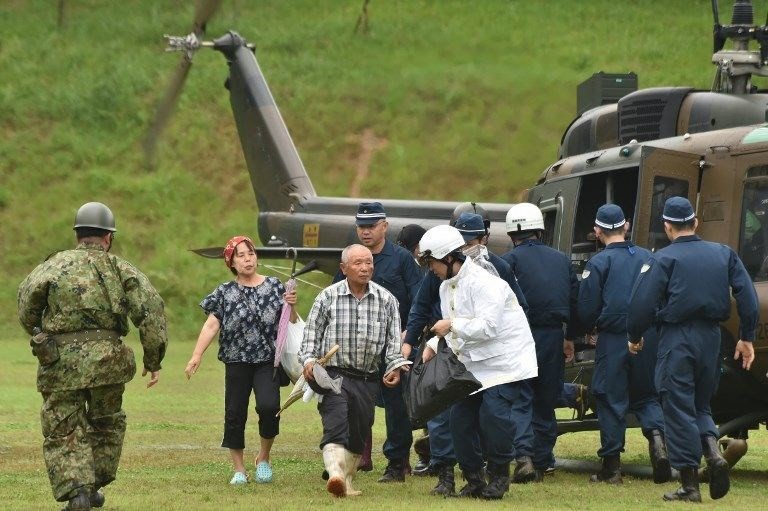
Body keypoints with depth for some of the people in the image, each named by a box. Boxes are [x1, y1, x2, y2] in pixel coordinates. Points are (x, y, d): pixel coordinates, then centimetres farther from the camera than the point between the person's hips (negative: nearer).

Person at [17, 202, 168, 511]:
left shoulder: (57, 264, 6)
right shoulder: (120, 268, 7)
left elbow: (29, 294, -7)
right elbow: (150, 306, -3)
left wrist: (36, 330, 10)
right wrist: (153, 359, 2)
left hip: (62, 362, -2)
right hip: (107, 358, 2)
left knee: (63, 433, 6)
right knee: (107, 424, 24)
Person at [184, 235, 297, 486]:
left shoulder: (274, 286, 5)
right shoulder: (224, 292, 4)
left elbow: (291, 322, 8)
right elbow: (211, 326, -1)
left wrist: (291, 306, -13)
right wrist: (196, 356, -11)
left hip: (268, 361, -1)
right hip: (237, 362, 1)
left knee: (268, 406, -19)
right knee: (235, 413, 1)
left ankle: (263, 457, 5)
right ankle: (239, 469, 14)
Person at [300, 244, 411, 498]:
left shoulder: (386, 300, 6)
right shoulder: (328, 297, 1)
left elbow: (393, 337, 9)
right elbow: (312, 333, 5)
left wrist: (395, 365, -4)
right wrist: (308, 360, -8)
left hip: (368, 379, 3)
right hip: (334, 373, -3)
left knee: (359, 433, 7)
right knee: (336, 423, -22)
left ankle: (346, 482, 21)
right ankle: (335, 474, -39)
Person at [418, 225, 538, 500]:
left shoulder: (484, 283, -19)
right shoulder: (447, 287, 11)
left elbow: (488, 326, -27)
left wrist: (452, 325, -21)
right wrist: (434, 345, 3)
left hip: (505, 361, -9)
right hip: (473, 364, 9)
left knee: (493, 413, -22)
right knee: (460, 417, 3)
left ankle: (499, 476, -5)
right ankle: (474, 480, 14)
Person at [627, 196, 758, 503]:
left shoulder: (664, 259, -7)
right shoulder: (723, 255, 8)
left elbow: (642, 303, -11)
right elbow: (747, 297, 5)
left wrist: (635, 337, 5)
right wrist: (746, 337, 11)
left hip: (676, 342, -5)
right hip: (711, 339, 5)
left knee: (679, 410, 0)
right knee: (700, 404, 20)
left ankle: (689, 485, -1)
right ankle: (713, 452, -8)